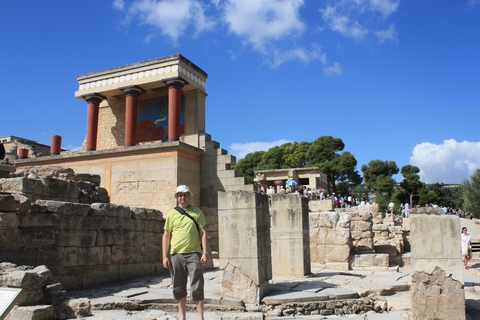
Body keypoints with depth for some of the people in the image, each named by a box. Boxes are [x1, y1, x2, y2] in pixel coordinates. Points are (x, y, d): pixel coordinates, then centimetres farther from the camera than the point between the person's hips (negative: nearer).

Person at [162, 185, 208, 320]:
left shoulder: (197, 212, 6)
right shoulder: (172, 214, 7)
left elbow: (203, 232, 4)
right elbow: (166, 235, 8)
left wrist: (205, 252, -6)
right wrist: (165, 256, 2)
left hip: (194, 254, -2)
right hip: (176, 254, 2)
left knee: (197, 288, -1)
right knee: (178, 288, 10)